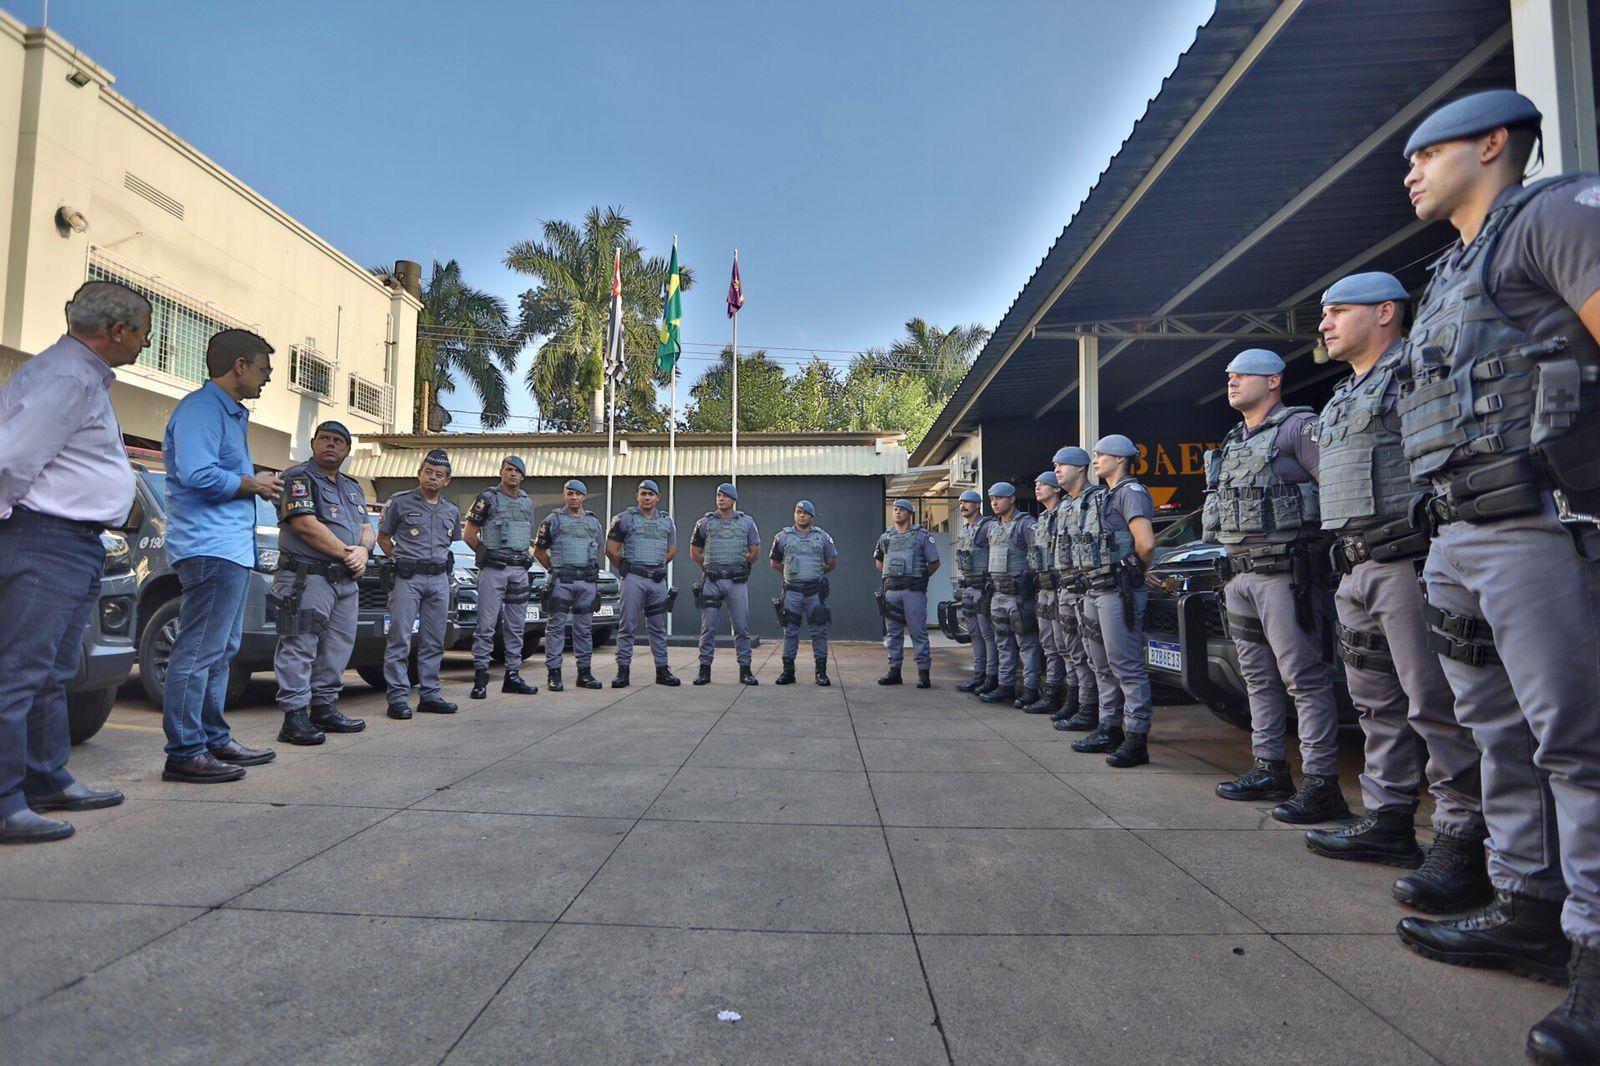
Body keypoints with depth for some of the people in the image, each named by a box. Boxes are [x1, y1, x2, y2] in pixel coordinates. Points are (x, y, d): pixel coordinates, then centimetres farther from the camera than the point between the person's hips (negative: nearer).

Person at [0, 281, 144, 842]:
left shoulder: (86, 375, 18)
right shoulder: (66, 375, -15)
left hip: (77, 544, 11)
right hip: (46, 541, -11)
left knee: (52, 675, 16)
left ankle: (48, 781, 27)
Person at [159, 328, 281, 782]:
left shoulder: (232, 413, 22)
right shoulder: (201, 408, -11)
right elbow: (198, 474, -23)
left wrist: (260, 484, 9)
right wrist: (252, 484, -10)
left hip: (233, 549, 11)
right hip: (210, 547, -11)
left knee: (221, 651, 15)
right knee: (198, 652, -8)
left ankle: (214, 740, 24)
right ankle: (184, 753, -2)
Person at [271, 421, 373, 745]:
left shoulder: (353, 488, 22)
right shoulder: (299, 476, -3)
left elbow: (367, 528, 16)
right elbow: (306, 524, -15)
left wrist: (363, 551, -7)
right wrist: (347, 553, -11)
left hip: (347, 581, 8)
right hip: (307, 576, -8)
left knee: (339, 646, 11)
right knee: (300, 646, -7)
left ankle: (325, 708, 20)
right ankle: (295, 716, -5)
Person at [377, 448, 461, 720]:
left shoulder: (452, 511, 14)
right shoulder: (400, 502, 2)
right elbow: (383, 537, 8)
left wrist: (440, 562, 13)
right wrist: (400, 561, 2)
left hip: (439, 579, 5)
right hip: (407, 578, -4)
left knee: (434, 642, 8)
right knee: (400, 639, -6)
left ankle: (430, 695, 15)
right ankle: (398, 697, -2)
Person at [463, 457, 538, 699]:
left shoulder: (527, 502, 15)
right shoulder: (487, 498, -1)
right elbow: (469, 534, 0)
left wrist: (524, 557, 12)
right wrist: (487, 554, -1)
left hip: (520, 570, 6)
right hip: (493, 570, -6)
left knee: (516, 626, 9)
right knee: (486, 624, -6)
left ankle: (512, 675, 16)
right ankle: (480, 679, -1)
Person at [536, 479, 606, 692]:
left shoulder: (594, 521, 14)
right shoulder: (553, 519, 3)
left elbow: (600, 549, 24)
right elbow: (539, 550, 5)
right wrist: (553, 569, 2)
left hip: (587, 582, 4)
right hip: (560, 581, -4)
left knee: (584, 628, 8)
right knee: (556, 627, -2)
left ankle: (584, 672, 15)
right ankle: (554, 673, 3)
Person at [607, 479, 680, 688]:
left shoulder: (667, 521, 13)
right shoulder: (625, 519, 1)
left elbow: (672, 551, 22)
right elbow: (611, 549, 1)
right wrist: (625, 569, 5)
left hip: (658, 580, 4)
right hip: (634, 579, -4)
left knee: (658, 627, 9)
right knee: (628, 626, -2)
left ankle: (662, 670, 15)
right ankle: (623, 671, 3)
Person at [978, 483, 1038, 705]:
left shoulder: (1026, 524, -9)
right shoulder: (993, 527, 15)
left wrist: (1031, 582, -18)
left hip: (1019, 594, -8)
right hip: (998, 594, 8)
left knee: (1026, 643, -2)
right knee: (1003, 643, 12)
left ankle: (1030, 689, 2)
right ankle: (1006, 686, 20)